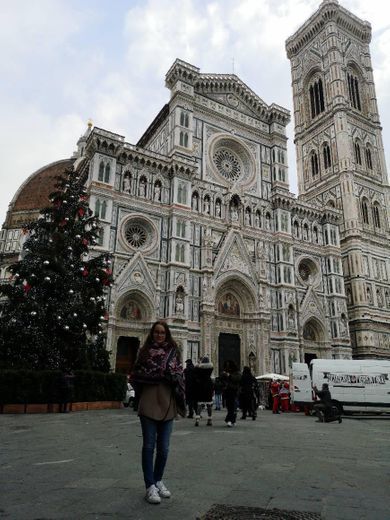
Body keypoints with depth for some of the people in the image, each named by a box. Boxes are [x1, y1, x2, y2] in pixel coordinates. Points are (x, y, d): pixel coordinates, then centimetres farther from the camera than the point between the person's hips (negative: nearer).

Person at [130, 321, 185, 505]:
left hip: (167, 402, 2)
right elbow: (136, 374, 0)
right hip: (149, 402, -2)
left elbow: (179, 376, 6)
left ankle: (158, 481, 27)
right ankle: (150, 486, 12)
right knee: (149, 445, 1)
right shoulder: (145, 351, 5)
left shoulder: (173, 352, 8)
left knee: (164, 447, 9)